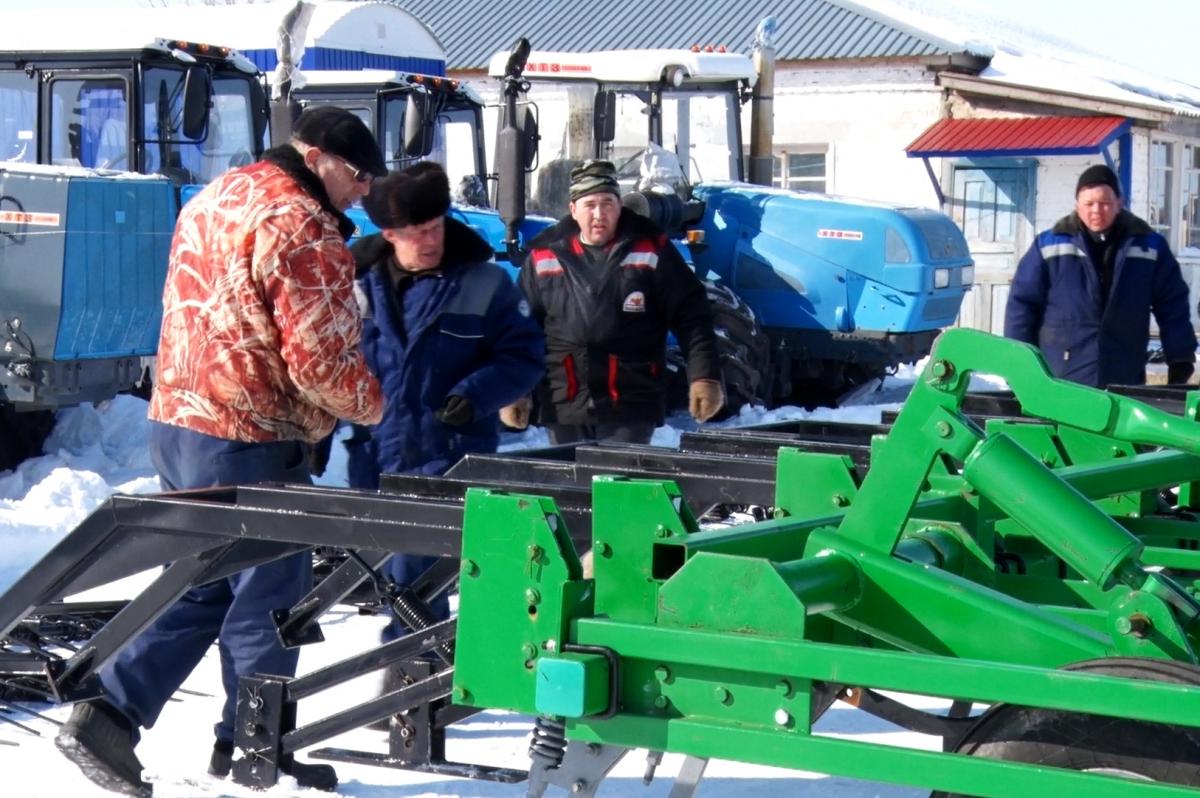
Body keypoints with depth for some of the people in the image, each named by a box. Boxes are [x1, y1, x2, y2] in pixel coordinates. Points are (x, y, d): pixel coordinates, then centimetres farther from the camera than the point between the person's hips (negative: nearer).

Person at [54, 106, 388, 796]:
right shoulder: (302, 228, -17)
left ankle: (108, 717, 11)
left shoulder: (215, 200, 14)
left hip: (179, 422, 9)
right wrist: (372, 404, -1)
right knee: (271, 591, 5)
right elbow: (322, 360, -20)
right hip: (250, 442, -9)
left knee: (204, 585, 18)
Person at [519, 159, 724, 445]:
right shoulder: (544, 256, 6)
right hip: (564, 405, 3)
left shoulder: (651, 250, 1)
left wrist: (704, 377, -10)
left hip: (630, 410, -3)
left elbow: (691, 317, 0)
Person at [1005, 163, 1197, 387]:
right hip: (1058, 383, -2)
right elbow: (1022, 303, 4)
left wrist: (1181, 359, 6)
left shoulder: (1149, 247, 6)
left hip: (1124, 387, 2)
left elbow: (1173, 306, 10)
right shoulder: (1049, 245, 2)